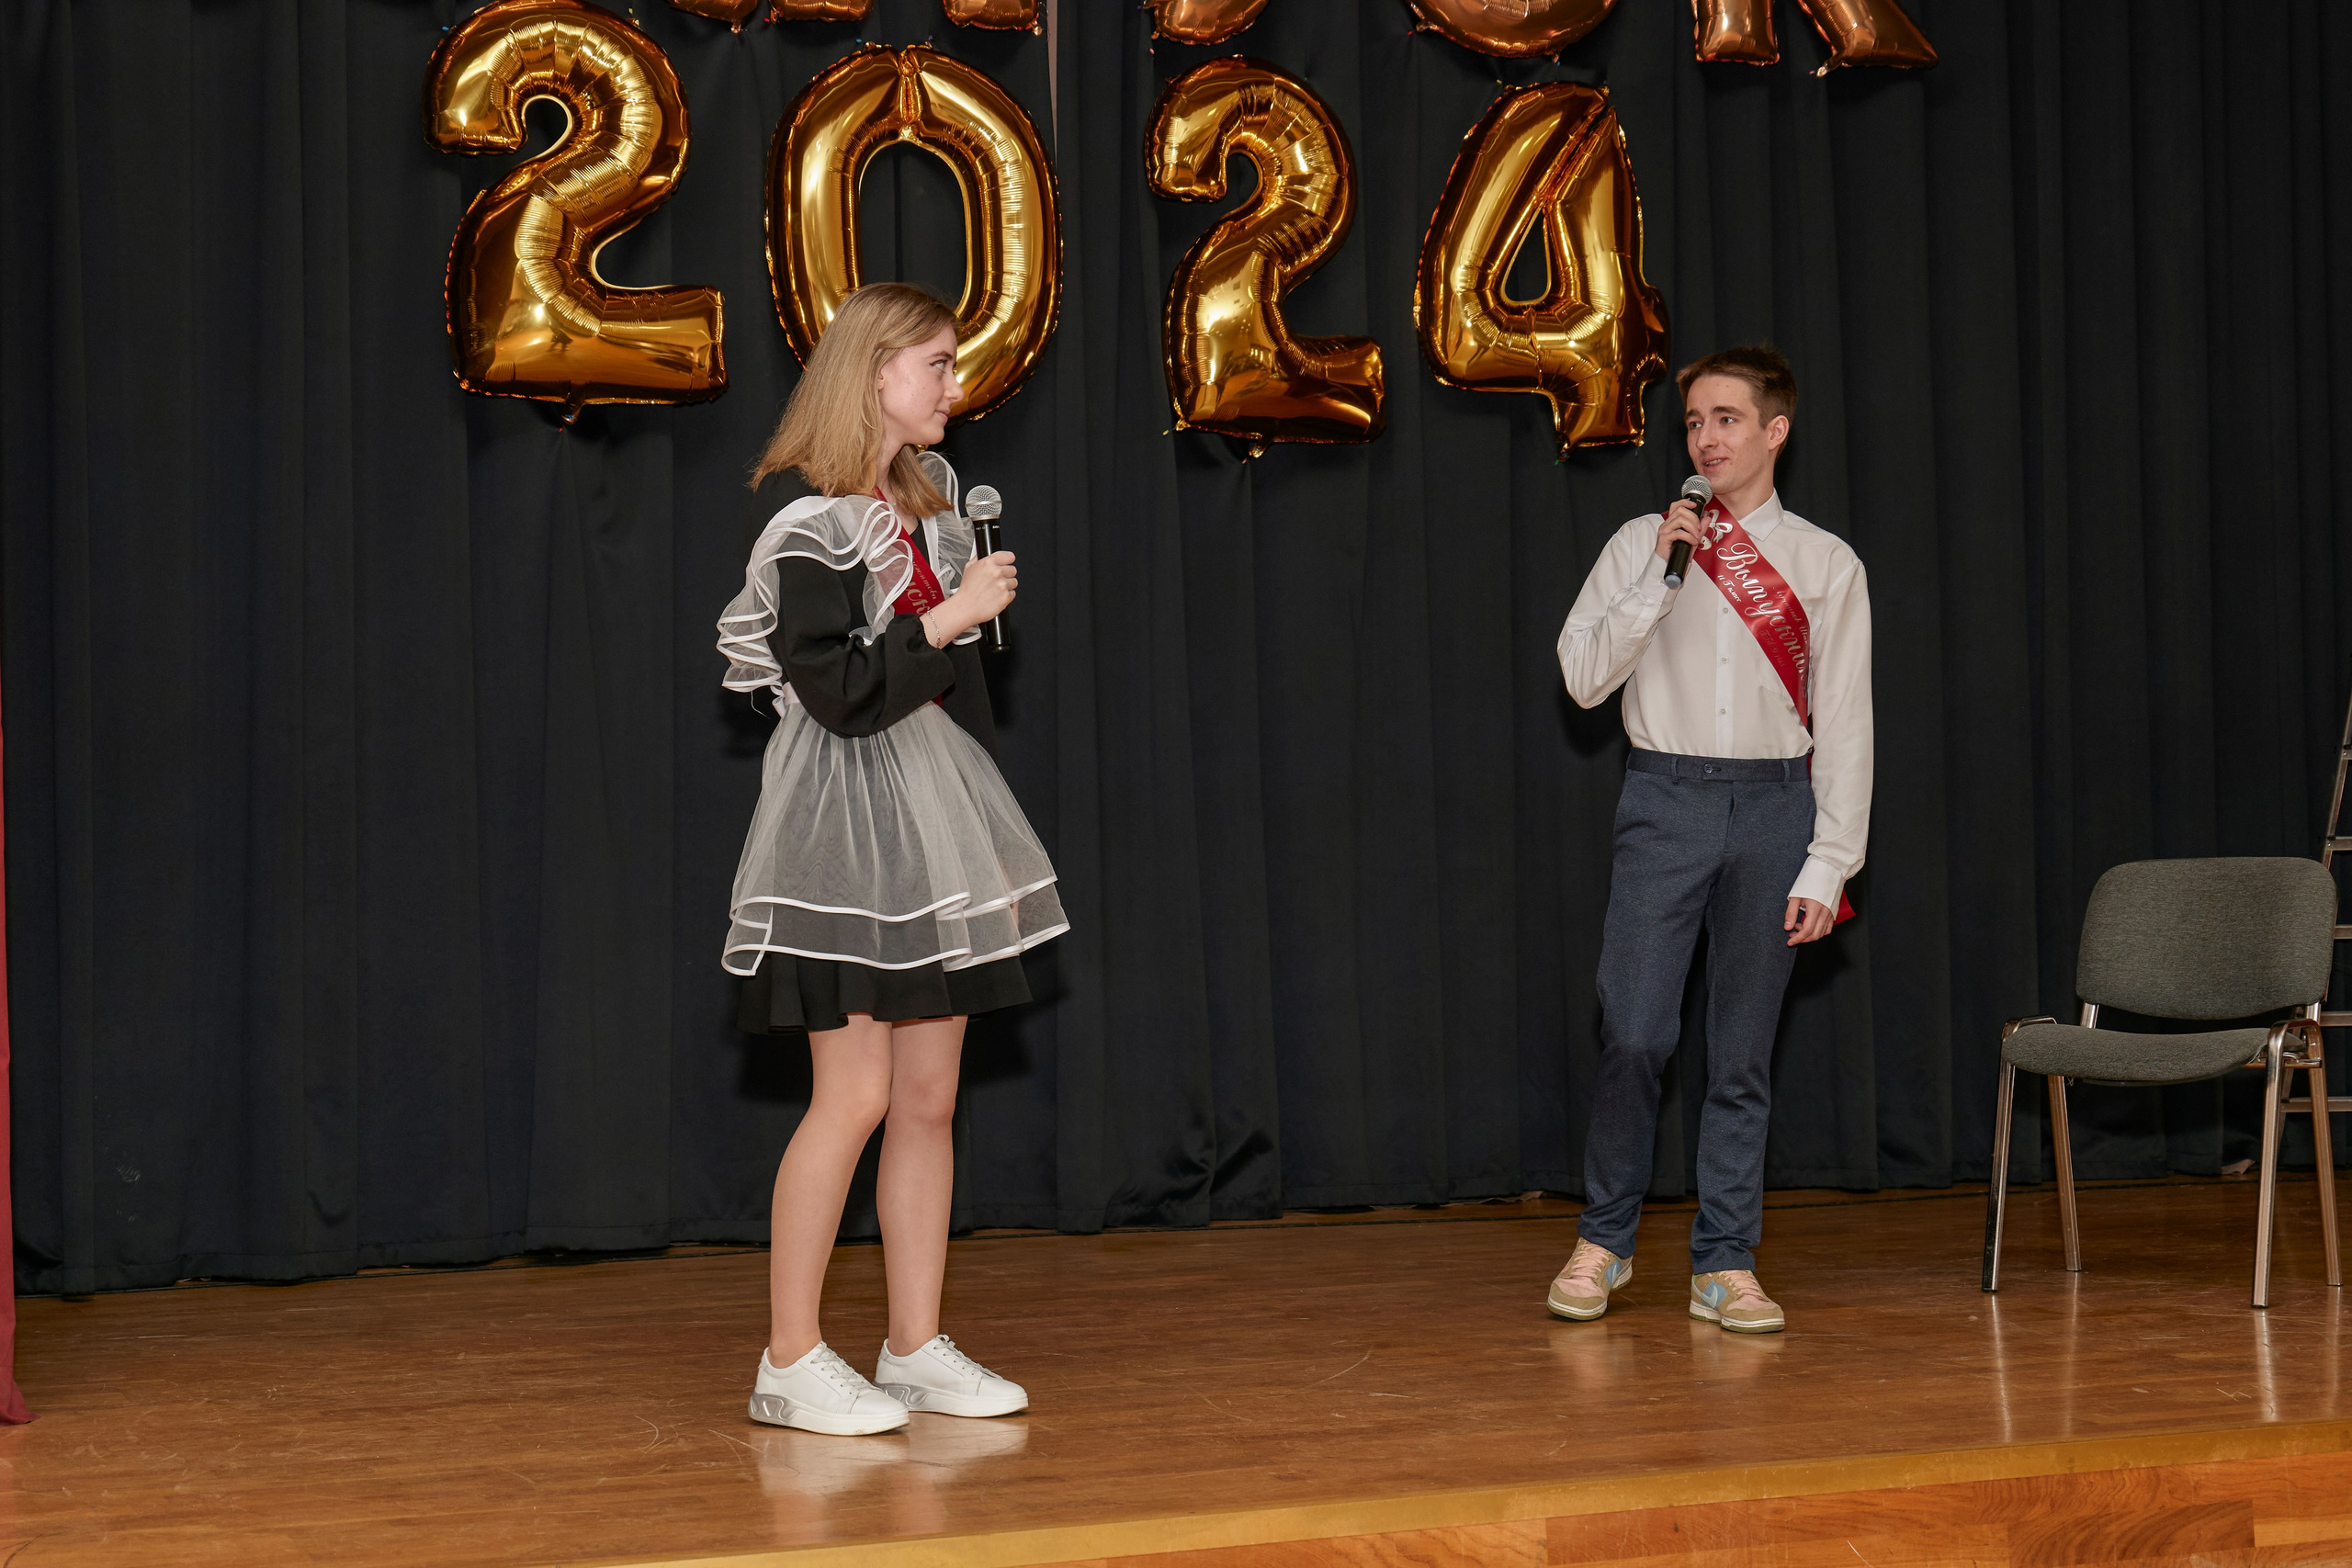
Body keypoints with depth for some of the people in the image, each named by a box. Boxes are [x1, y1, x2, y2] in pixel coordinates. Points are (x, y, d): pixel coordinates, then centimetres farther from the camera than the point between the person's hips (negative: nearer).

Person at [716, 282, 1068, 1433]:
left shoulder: (928, 507, 14)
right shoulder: (812, 528, -11)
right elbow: (841, 692, -18)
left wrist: (985, 840, 17)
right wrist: (951, 620, -15)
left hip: (934, 820, 8)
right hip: (847, 824, -8)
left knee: (930, 1099, 7)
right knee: (855, 1094, -9)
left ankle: (917, 1349, 13)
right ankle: (791, 1361, -1)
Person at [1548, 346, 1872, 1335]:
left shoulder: (1825, 565, 6)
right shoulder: (1641, 545, 8)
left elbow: (1843, 723, 4)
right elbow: (1582, 676, 0)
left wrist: (1827, 864, -3)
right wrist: (1661, 576, -9)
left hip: (1773, 806, 0)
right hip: (1665, 799, 0)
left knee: (1744, 1049, 4)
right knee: (1633, 1033, -7)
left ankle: (1725, 1264, 11)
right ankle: (1603, 1239, 11)